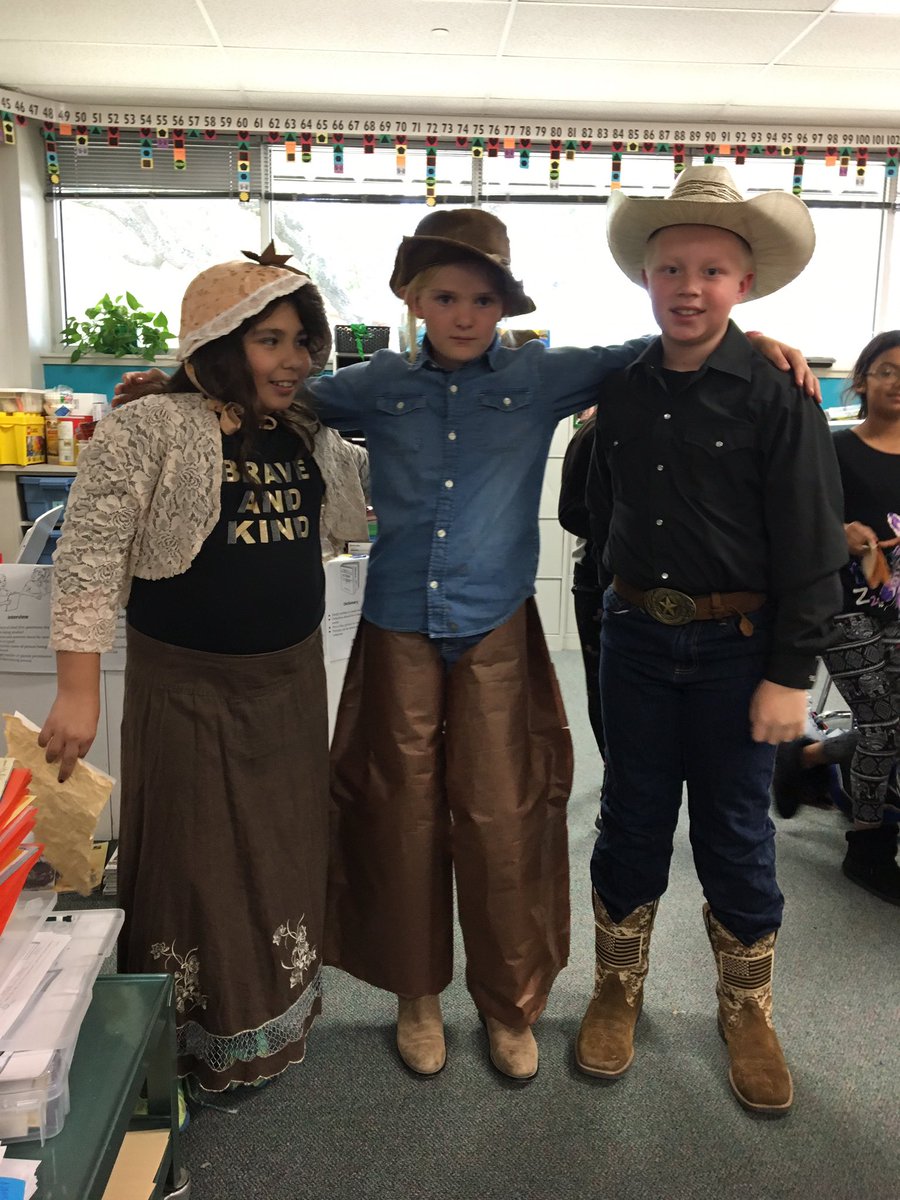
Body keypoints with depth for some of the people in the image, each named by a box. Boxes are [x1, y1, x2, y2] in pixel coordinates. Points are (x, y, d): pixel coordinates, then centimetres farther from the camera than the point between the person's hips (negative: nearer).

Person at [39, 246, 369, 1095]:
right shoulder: (148, 431, -15)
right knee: (195, 859, 10)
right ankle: (195, 1047, 34)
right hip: (188, 684, -6)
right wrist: (77, 689, -22)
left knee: (286, 850, 18)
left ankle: (277, 1017, 44)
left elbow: (354, 517, 17)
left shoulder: (311, 437, 5)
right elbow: (90, 556, -18)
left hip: (291, 677, 6)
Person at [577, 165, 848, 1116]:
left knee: (735, 834, 10)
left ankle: (746, 1010, 33)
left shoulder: (777, 397, -10)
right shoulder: (621, 390, 3)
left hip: (735, 645, -3)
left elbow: (809, 550, -10)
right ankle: (617, 990, 34)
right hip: (635, 637, 3)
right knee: (631, 821, 14)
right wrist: (632, 593, 11)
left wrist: (790, 673, -11)